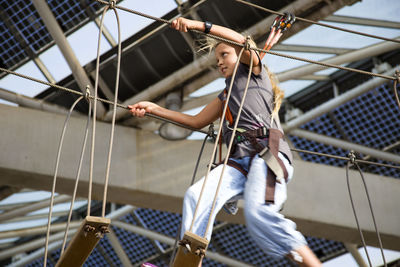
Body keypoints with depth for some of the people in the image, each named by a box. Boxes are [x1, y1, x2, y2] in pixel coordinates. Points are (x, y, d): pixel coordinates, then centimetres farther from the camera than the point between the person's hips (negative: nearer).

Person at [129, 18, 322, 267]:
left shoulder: (253, 71, 18)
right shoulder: (226, 95, 37)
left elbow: (243, 41, -2)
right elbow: (196, 121, 41)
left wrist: (201, 26, -7)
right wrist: (154, 109, 37)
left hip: (268, 152, -7)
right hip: (240, 161, 7)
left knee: (258, 213, -33)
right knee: (198, 195, -21)